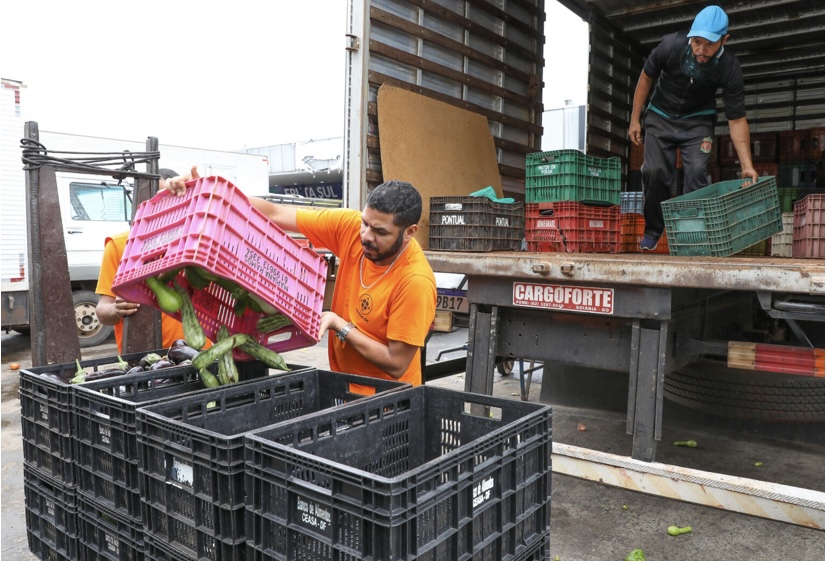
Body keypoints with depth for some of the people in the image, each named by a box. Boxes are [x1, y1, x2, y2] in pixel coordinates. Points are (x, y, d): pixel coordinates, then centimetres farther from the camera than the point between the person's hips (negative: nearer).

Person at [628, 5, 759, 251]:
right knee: (655, 171, -8)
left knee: (696, 173, -17)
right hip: (660, 117, 1)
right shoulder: (671, 45, -25)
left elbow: (737, 120, -19)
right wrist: (635, 119, -4)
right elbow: (646, 78, -6)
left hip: (697, 120, 0)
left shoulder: (729, 68, -25)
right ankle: (653, 230, 10)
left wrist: (747, 165, -26)